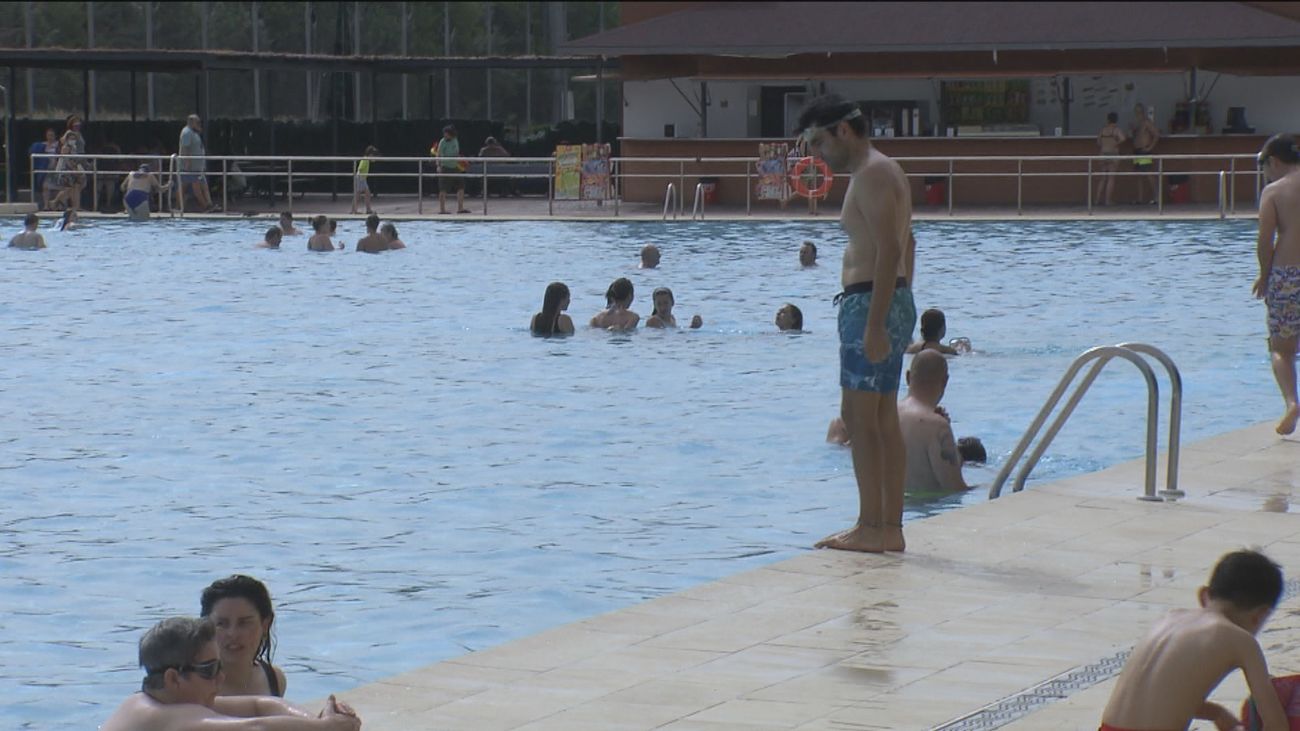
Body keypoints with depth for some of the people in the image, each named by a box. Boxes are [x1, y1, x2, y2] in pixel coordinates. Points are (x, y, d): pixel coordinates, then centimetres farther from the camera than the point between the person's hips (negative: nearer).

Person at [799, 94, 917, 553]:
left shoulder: (871, 174, -13)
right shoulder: (881, 171, 19)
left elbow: (889, 250, -22)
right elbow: (905, 245, 23)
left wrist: (874, 323, -26)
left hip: (869, 302, -11)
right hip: (893, 301, 11)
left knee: (859, 416, -9)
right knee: (883, 419, 10)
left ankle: (870, 528, -9)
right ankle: (889, 528, 12)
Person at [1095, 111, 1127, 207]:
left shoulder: (1103, 130, 8)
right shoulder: (1116, 129, -5)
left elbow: (1098, 143, 13)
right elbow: (1123, 138, -21)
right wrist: (1117, 143, -4)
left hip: (1103, 154, 4)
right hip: (1113, 154, -4)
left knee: (1102, 178, 11)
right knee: (1111, 178, -1)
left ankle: (1099, 198, 9)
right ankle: (1108, 200, -5)